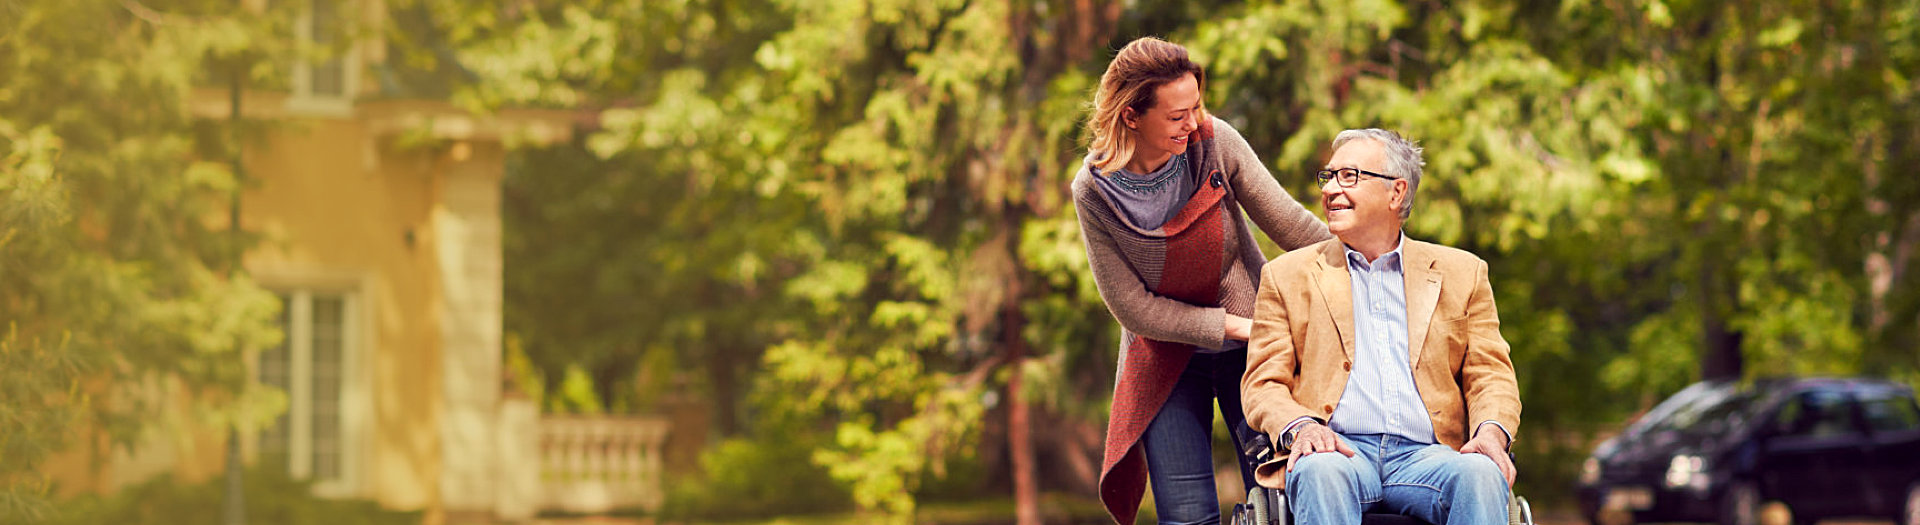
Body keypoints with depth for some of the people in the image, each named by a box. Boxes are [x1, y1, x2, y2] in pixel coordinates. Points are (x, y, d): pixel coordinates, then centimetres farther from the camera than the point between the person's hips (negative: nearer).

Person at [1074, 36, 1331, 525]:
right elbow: (1134, 308, -11)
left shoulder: (1214, 142, -14)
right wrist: (1235, 325, -16)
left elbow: (1291, 225, -8)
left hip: (1251, 345, 1)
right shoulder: (1095, 192, -15)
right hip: (1165, 357, -1)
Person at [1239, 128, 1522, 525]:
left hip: (1424, 454, 1)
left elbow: (1491, 374, 16)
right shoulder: (1288, 276, 19)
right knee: (1322, 473, -38)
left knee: (1483, 476, -34)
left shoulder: (1462, 274, 20)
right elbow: (1263, 384, 12)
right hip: (1338, 450, -1)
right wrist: (1299, 427, -12)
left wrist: (1492, 431, -8)